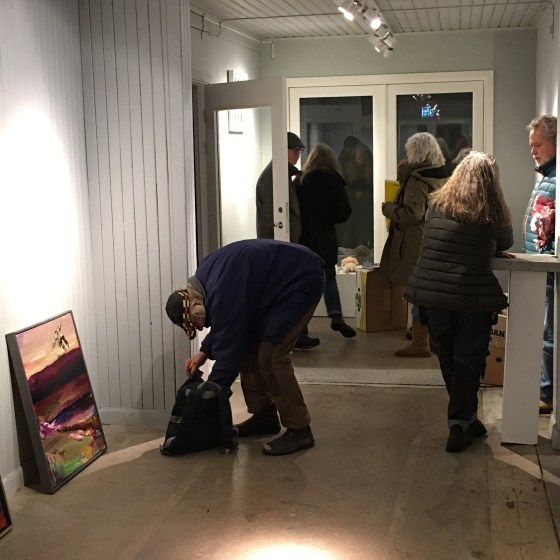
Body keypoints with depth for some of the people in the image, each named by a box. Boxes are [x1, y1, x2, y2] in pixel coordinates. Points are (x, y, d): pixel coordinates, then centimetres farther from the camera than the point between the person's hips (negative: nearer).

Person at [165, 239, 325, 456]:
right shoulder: (204, 277, -1)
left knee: (270, 355, -16)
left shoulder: (223, 295, -31)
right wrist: (204, 352, 0)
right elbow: (226, 327, 13)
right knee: (249, 347, 7)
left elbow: (229, 350, -25)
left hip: (302, 280, -10)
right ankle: (264, 416, 19)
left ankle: (299, 430, -9)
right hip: (277, 282, 10)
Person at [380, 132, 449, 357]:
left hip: (417, 246, -9)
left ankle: (420, 344, 1)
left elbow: (412, 214, -22)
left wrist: (386, 208, -8)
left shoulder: (417, 180, -15)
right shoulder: (440, 176, 12)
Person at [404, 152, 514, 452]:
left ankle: (466, 416, 31)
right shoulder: (493, 213, -2)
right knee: (468, 361, 8)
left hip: (431, 293, 3)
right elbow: (506, 244, 13)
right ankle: (458, 425, 5)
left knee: (448, 359, 17)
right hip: (474, 297, -3)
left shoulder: (436, 204, 3)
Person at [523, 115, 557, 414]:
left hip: (549, 270, -10)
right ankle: (539, 387, 27)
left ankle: (547, 395, 7)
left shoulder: (556, 179, -16)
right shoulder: (544, 175, 16)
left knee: (547, 335, -2)